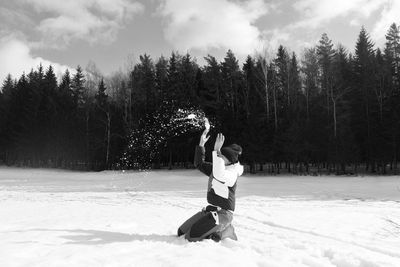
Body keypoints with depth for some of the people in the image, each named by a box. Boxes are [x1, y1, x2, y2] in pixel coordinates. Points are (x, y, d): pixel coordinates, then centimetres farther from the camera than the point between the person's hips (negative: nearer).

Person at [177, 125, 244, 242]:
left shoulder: (232, 173, -17)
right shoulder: (216, 167, 10)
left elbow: (219, 175, -40)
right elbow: (199, 164, 16)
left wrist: (216, 151, -40)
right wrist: (201, 145, 4)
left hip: (223, 213, -9)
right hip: (210, 209, 9)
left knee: (192, 236, -18)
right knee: (182, 231, 11)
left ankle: (225, 231, 0)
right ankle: (219, 229, 16)